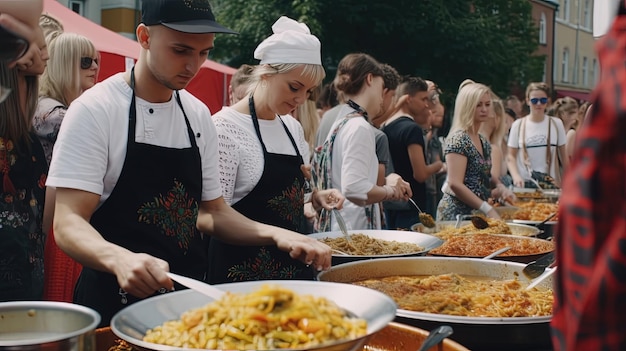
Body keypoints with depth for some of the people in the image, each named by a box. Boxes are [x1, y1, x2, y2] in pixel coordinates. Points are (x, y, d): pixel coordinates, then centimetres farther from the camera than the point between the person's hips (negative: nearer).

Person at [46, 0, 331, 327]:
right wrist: (120, 259, -40)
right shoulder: (94, 110, -14)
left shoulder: (199, 116, 4)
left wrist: (275, 234, -7)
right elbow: (68, 223, -20)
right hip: (118, 299, -5)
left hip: (190, 294, 6)